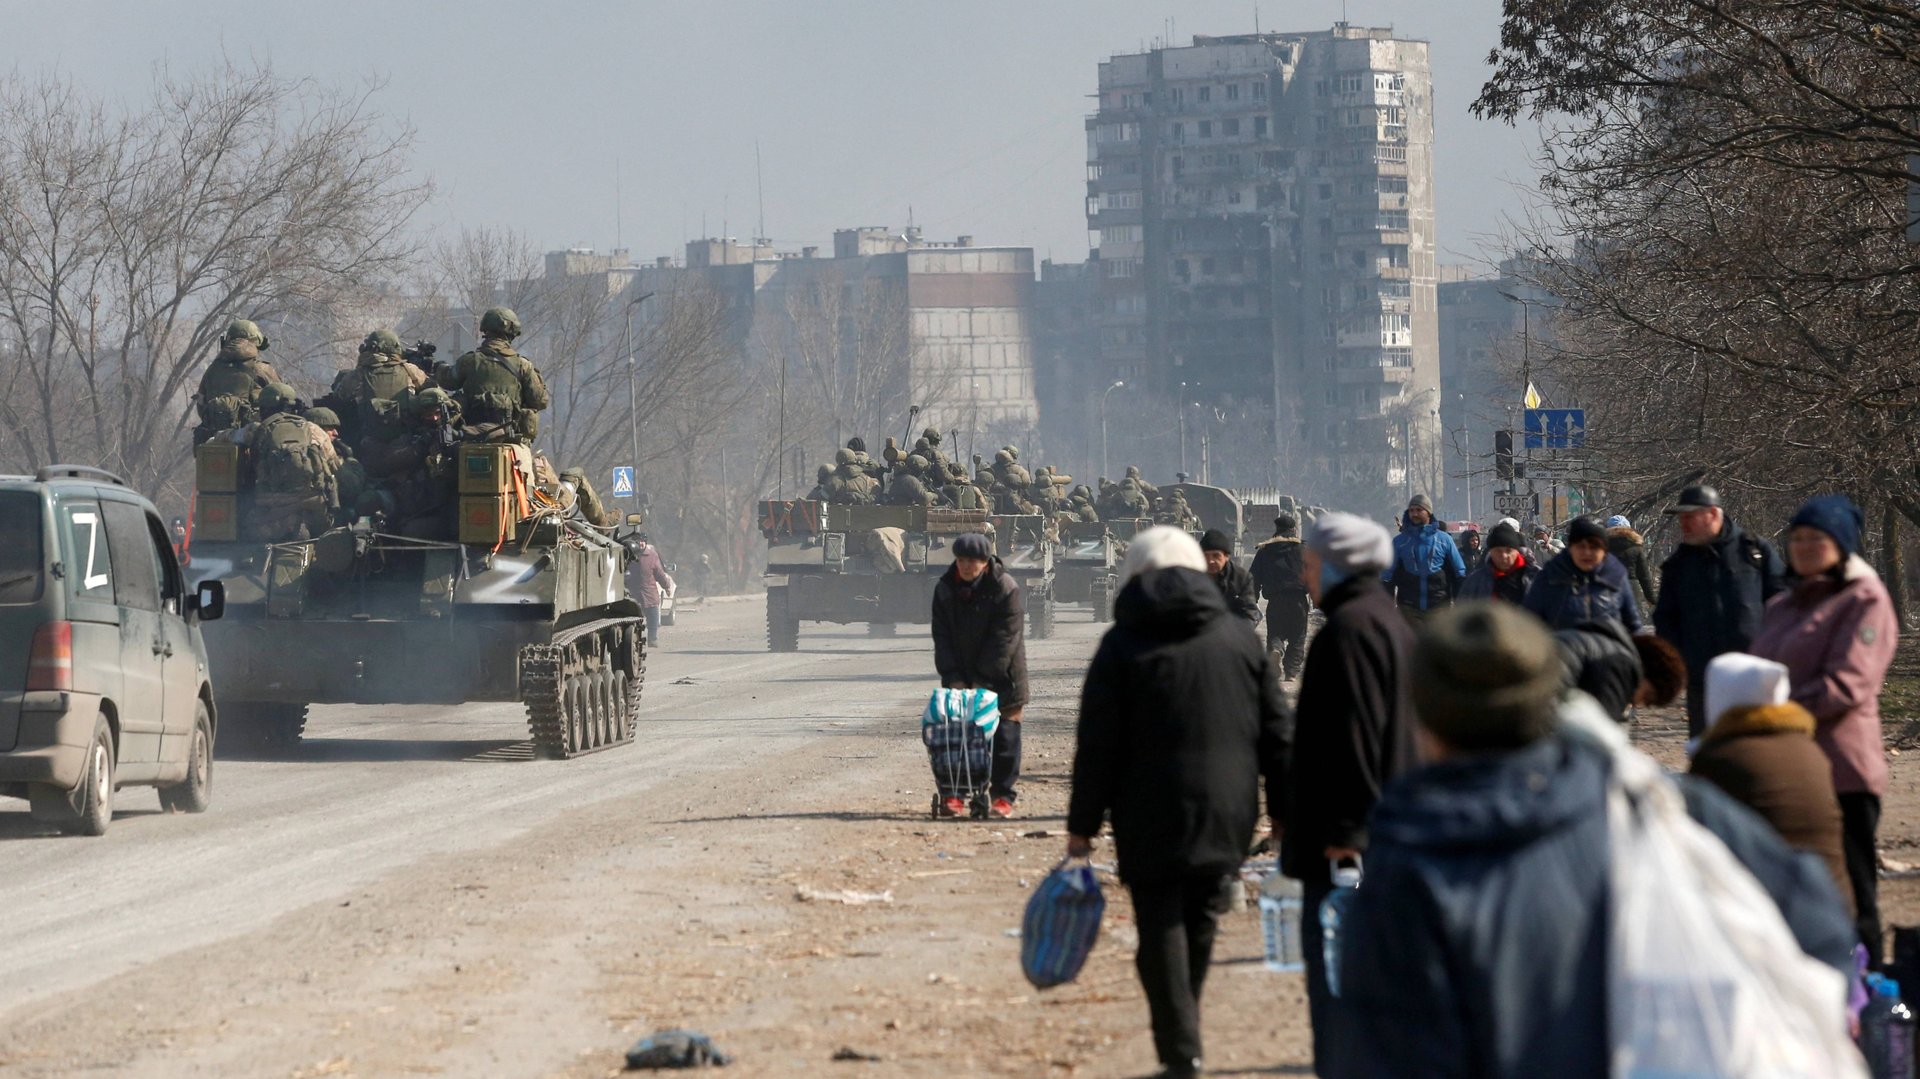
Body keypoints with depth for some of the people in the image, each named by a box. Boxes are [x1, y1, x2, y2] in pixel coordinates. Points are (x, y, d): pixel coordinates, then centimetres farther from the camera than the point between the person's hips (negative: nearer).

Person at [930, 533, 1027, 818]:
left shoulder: (1005, 589, -14)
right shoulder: (945, 589, -1)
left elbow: (1005, 638, -16)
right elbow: (942, 636, -1)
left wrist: (983, 680, -19)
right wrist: (954, 677, -12)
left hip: (1000, 677, -3)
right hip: (960, 675, 3)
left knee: (1004, 737, -1)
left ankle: (1004, 795, 6)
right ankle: (956, 793, 4)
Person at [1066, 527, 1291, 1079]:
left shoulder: (1124, 644, -3)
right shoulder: (1240, 638, 8)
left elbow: (1097, 744, -6)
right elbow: (1277, 734, 9)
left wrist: (1082, 825, -2)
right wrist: (1284, 811, 15)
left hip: (1153, 815, -4)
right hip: (1227, 815, 4)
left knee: (1161, 931, -1)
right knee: (1200, 924, 16)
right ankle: (1180, 1034, 25)